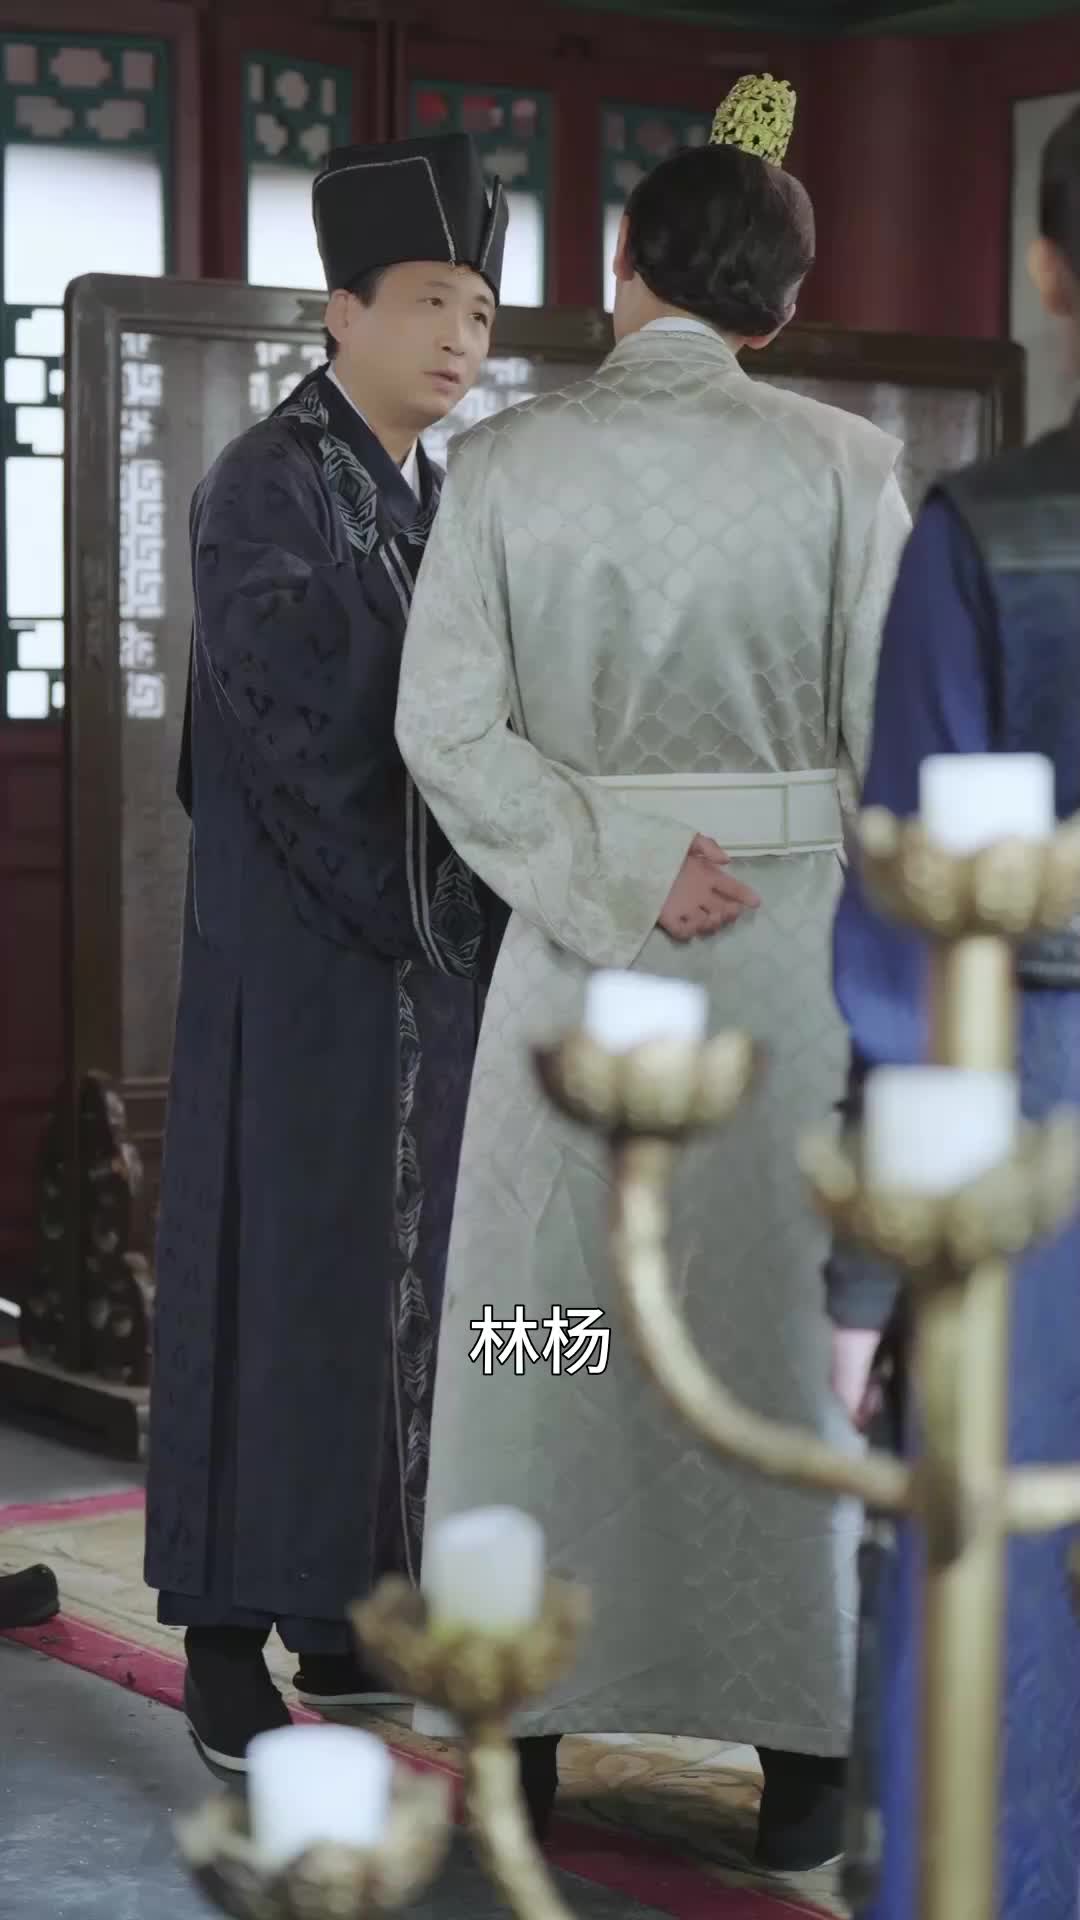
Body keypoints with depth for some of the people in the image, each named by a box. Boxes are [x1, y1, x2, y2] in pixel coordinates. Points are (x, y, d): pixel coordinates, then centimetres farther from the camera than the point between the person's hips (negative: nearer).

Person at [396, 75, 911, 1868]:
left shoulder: (507, 460, -2)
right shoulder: (843, 463, -5)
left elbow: (445, 724, -9)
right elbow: (893, 736, -6)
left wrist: (622, 879, -9)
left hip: (576, 937, 1)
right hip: (791, 936, 0)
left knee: (552, 1324, 11)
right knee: (781, 1323, 8)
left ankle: (526, 1727, 17)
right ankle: (800, 1753, 12)